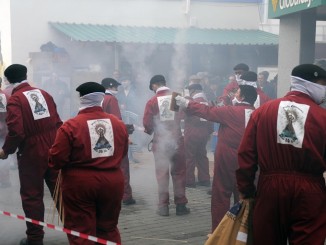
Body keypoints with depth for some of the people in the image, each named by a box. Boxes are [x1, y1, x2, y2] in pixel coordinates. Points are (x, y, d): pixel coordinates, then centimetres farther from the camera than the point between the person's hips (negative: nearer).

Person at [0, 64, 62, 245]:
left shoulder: (15, 99, -10)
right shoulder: (43, 94, 8)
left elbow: (16, 131, -20)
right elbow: (58, 122, 9)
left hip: (32, 154, -5)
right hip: (54, 151, 5)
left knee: (32, 195, 8)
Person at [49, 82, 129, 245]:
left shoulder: (71, 125, -13)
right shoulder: (118, 123, 2)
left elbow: (56, 159, -12)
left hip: (80, 184, -4)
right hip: (113, 182, 4)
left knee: (81, 231, 8)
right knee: (108, 228, 20)